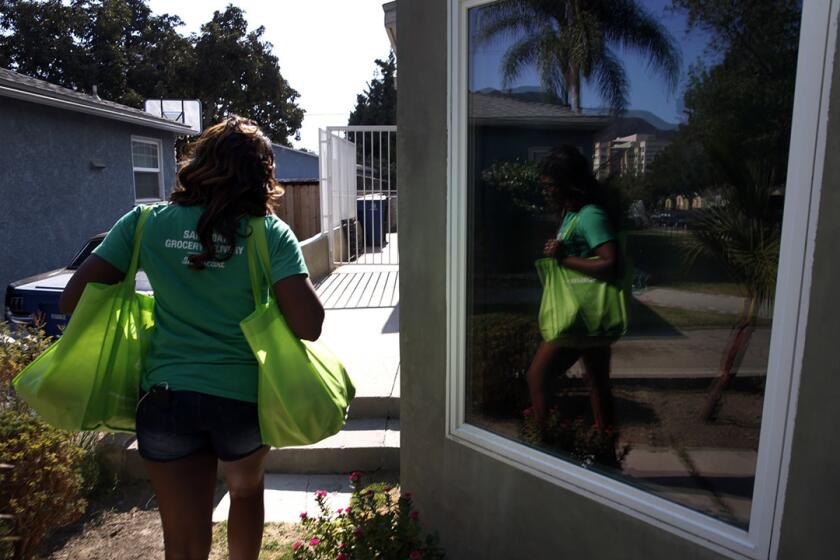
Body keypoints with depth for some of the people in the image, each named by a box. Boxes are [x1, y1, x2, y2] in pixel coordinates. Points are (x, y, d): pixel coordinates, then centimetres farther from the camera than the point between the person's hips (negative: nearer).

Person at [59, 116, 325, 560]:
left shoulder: (147, 223, -4)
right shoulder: (271, 234, -10)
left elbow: (73, 300, -4)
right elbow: (309, 326, -18)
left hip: (166, 398, 1)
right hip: (244, 395, 0)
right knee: (247, 491, 31)